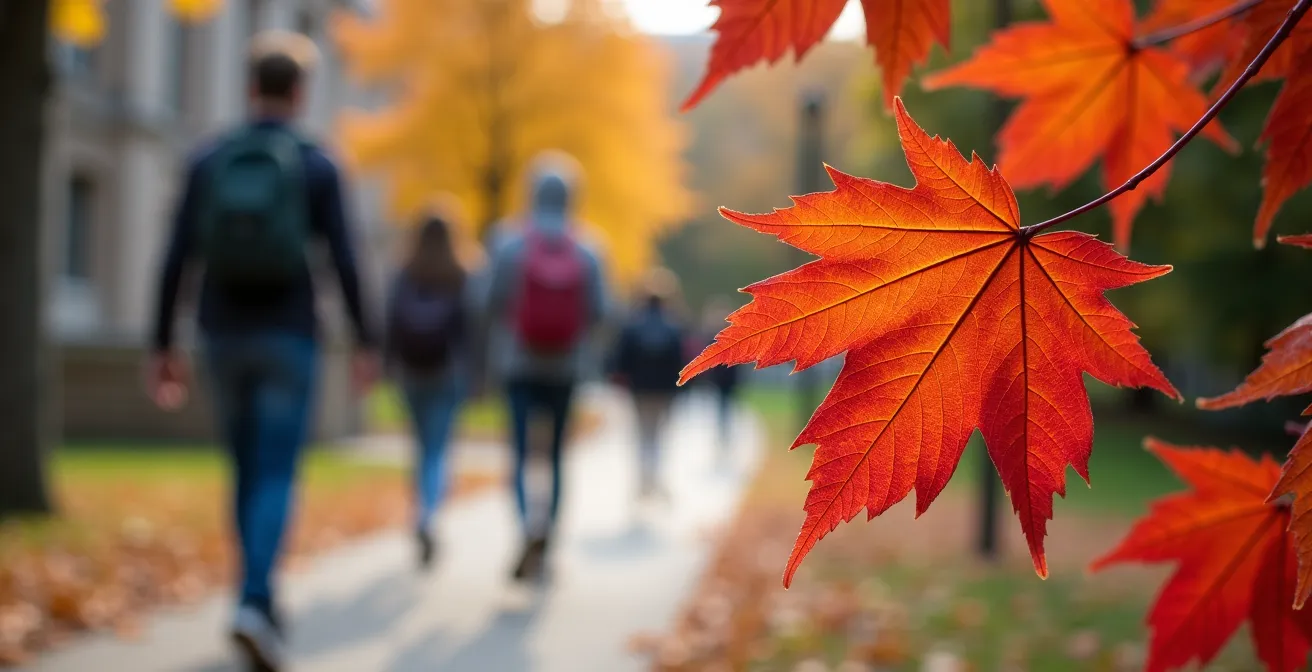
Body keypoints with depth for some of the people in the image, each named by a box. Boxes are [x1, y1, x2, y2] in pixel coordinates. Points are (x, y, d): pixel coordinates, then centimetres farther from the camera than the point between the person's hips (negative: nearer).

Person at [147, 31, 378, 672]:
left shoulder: (207, 161, 3)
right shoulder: (318, 167, -4)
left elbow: (176, 260, 0)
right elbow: (345, 263, -7)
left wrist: (163, 347, 5)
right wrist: (365, 344, 3)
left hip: (223, 337, 3)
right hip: (287, 340, -3)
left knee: (248, 474, 17)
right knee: (275, 482, -5)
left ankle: (265, 604, 23)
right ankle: (253, 605, -26)